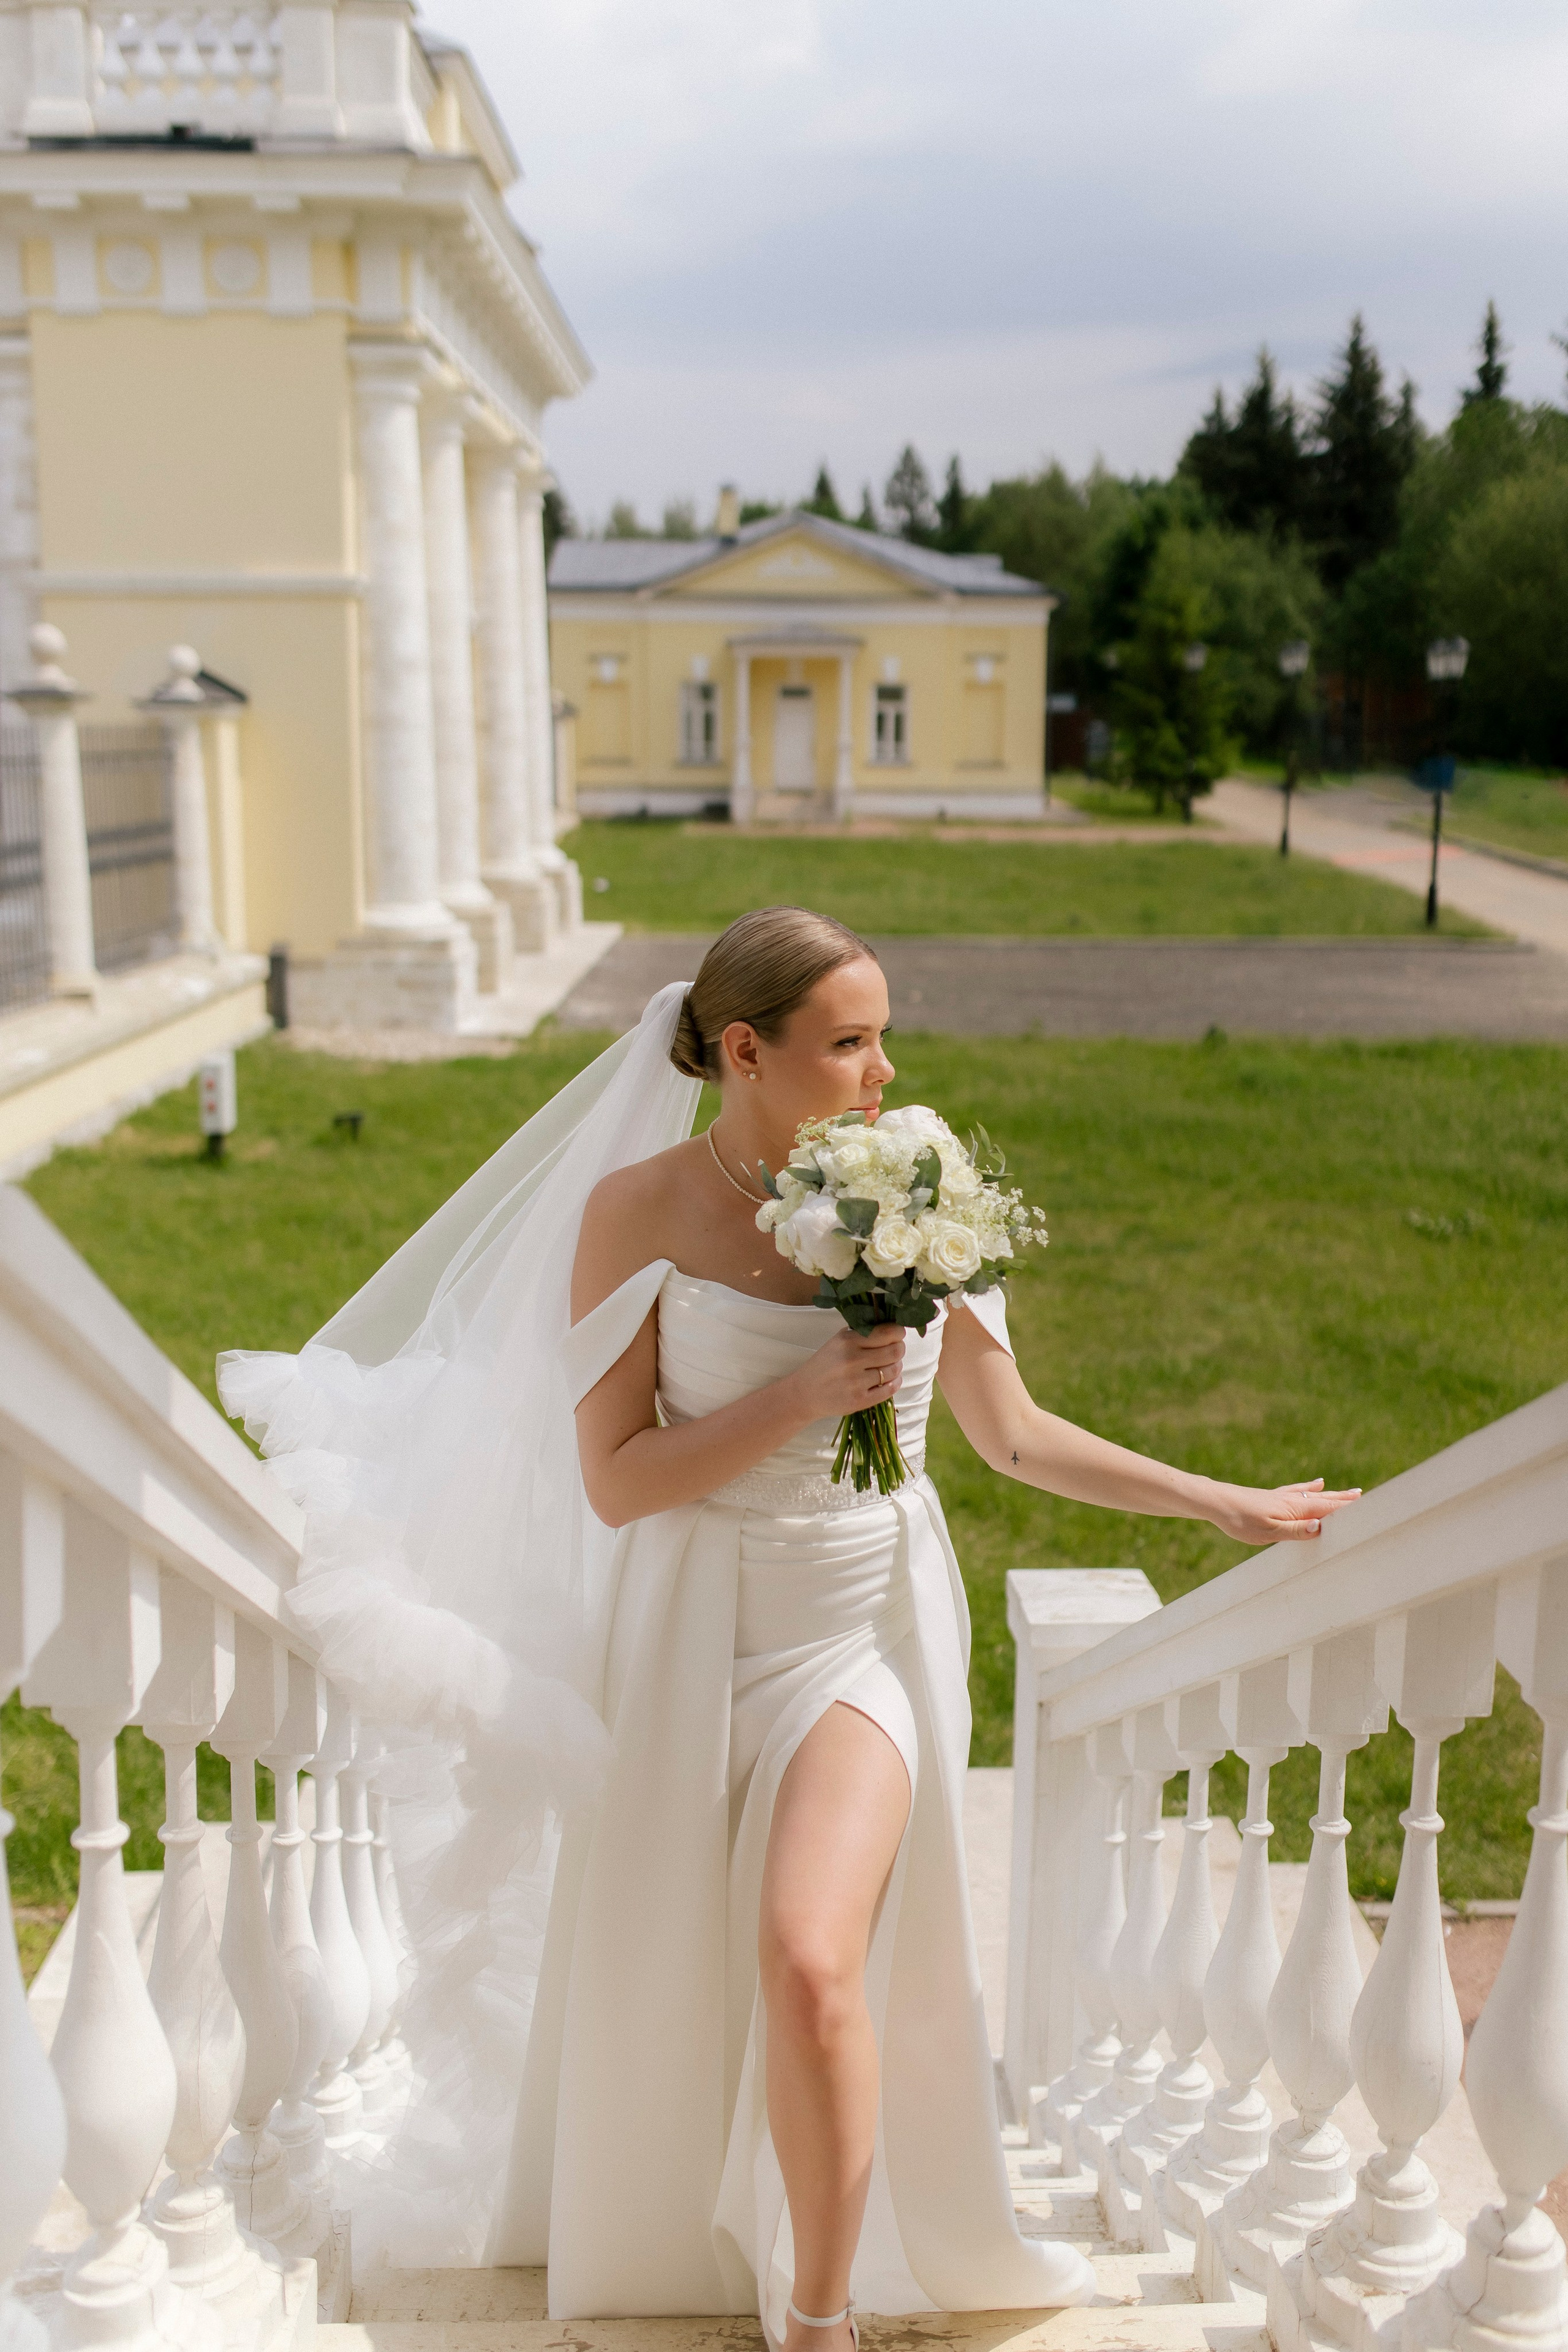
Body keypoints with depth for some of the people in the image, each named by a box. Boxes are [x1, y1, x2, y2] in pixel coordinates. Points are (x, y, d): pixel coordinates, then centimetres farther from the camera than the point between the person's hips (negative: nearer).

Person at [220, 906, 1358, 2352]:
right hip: (694, 1641, 0)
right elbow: (614, 1479, -13)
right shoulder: (636, 1210, -10)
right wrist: (803, 1394, -22)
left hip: (866, 1635, 0)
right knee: (667, 1991, 16)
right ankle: (683, 2235, 49)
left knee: (813, 1966, -18)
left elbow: (1015, 1436, 5)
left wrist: (1229, 1505, 8)